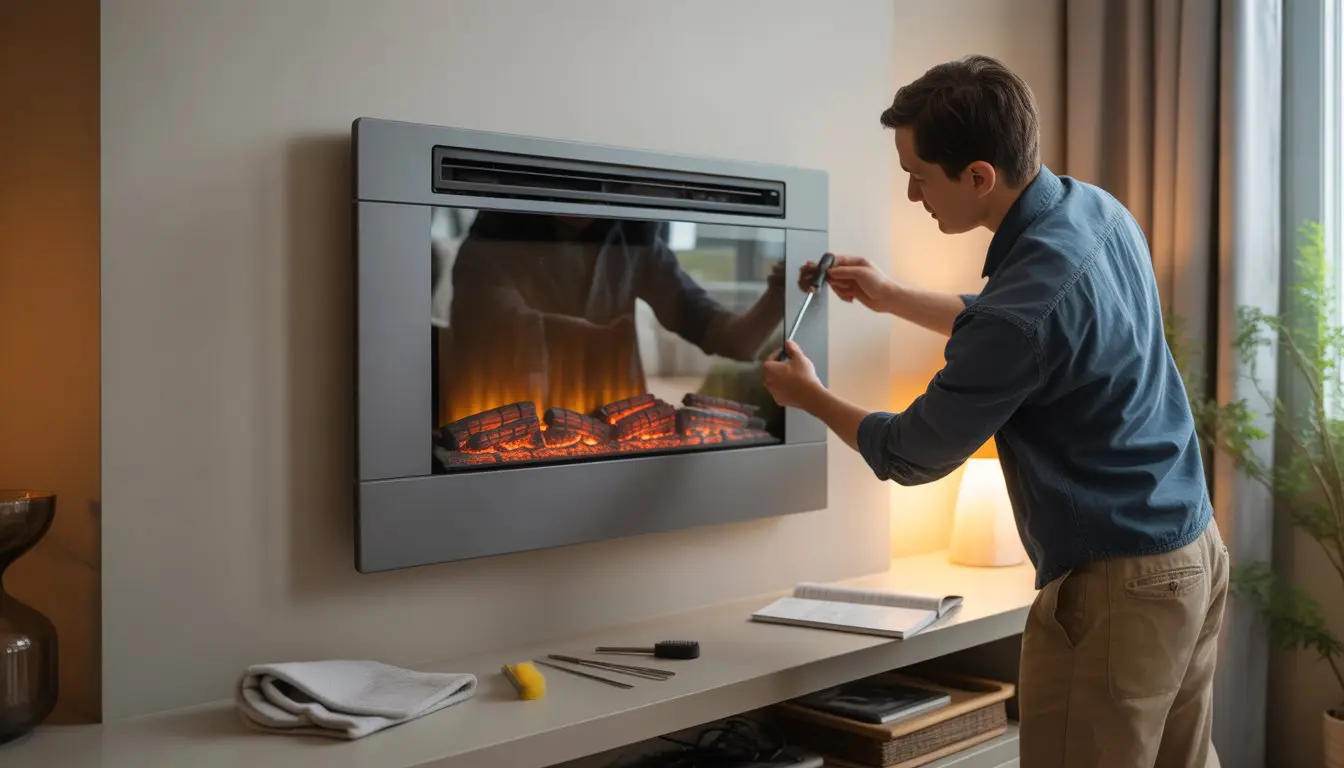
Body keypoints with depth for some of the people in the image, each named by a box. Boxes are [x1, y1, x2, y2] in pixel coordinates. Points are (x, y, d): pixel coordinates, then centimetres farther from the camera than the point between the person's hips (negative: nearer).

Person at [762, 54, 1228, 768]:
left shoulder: (1024, 300, -27)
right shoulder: (1098, 207, 1)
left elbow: (914, 456, -12)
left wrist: (808, 396, 5)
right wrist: (892, 297, 21)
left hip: (1114, 587, -9)